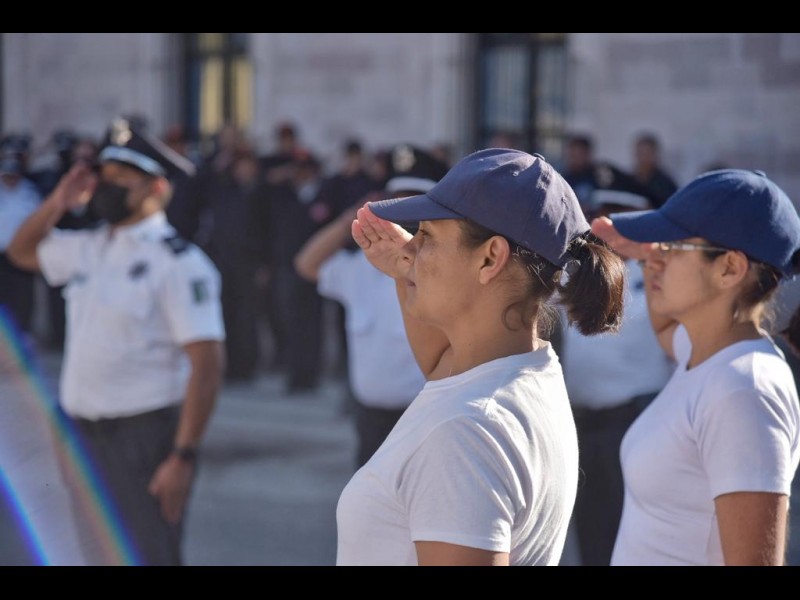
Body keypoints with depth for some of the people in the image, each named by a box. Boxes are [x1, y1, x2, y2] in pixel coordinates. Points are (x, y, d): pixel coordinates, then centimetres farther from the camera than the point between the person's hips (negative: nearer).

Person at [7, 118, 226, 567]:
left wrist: (183, 458, -22)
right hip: (81, 435, 8)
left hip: (143, 436, -8)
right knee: (94, 558, 16)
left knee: (145, 558, -4)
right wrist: (57, 204, 9)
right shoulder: (89, 248, 9)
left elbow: (207, 364, -19)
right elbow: (22, 251, 28)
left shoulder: (177, 262, -14)